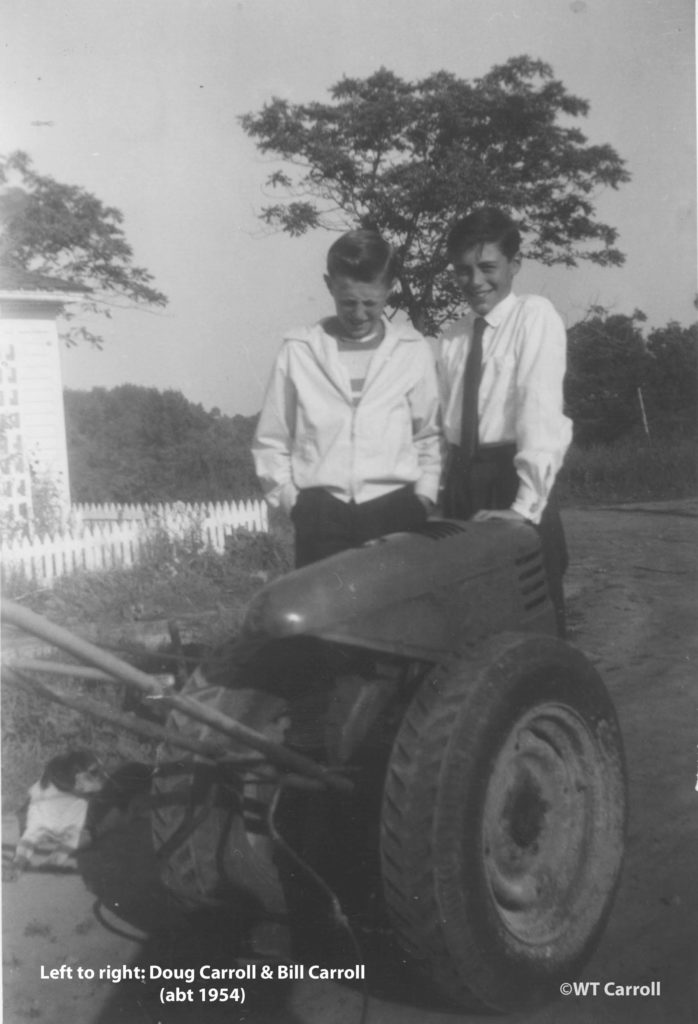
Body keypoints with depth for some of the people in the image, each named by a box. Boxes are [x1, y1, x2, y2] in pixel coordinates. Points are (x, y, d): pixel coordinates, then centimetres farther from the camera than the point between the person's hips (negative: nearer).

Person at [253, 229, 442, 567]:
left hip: (396, 512, 1)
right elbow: (270, 441, 10)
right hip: (321, 517, 0)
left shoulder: (414, 351, 5)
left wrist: (424, 496, 4)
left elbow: (428, 435, 13)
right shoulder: (298, 350, 3)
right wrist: (289, 496, 2)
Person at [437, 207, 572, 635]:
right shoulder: (450, 339, 11)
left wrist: (526, 504, -27)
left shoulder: (535, 315, -7)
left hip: (513, 477, -5)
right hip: (462, 479, 5)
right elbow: (443, 419, 10)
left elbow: (541, 405, -18)